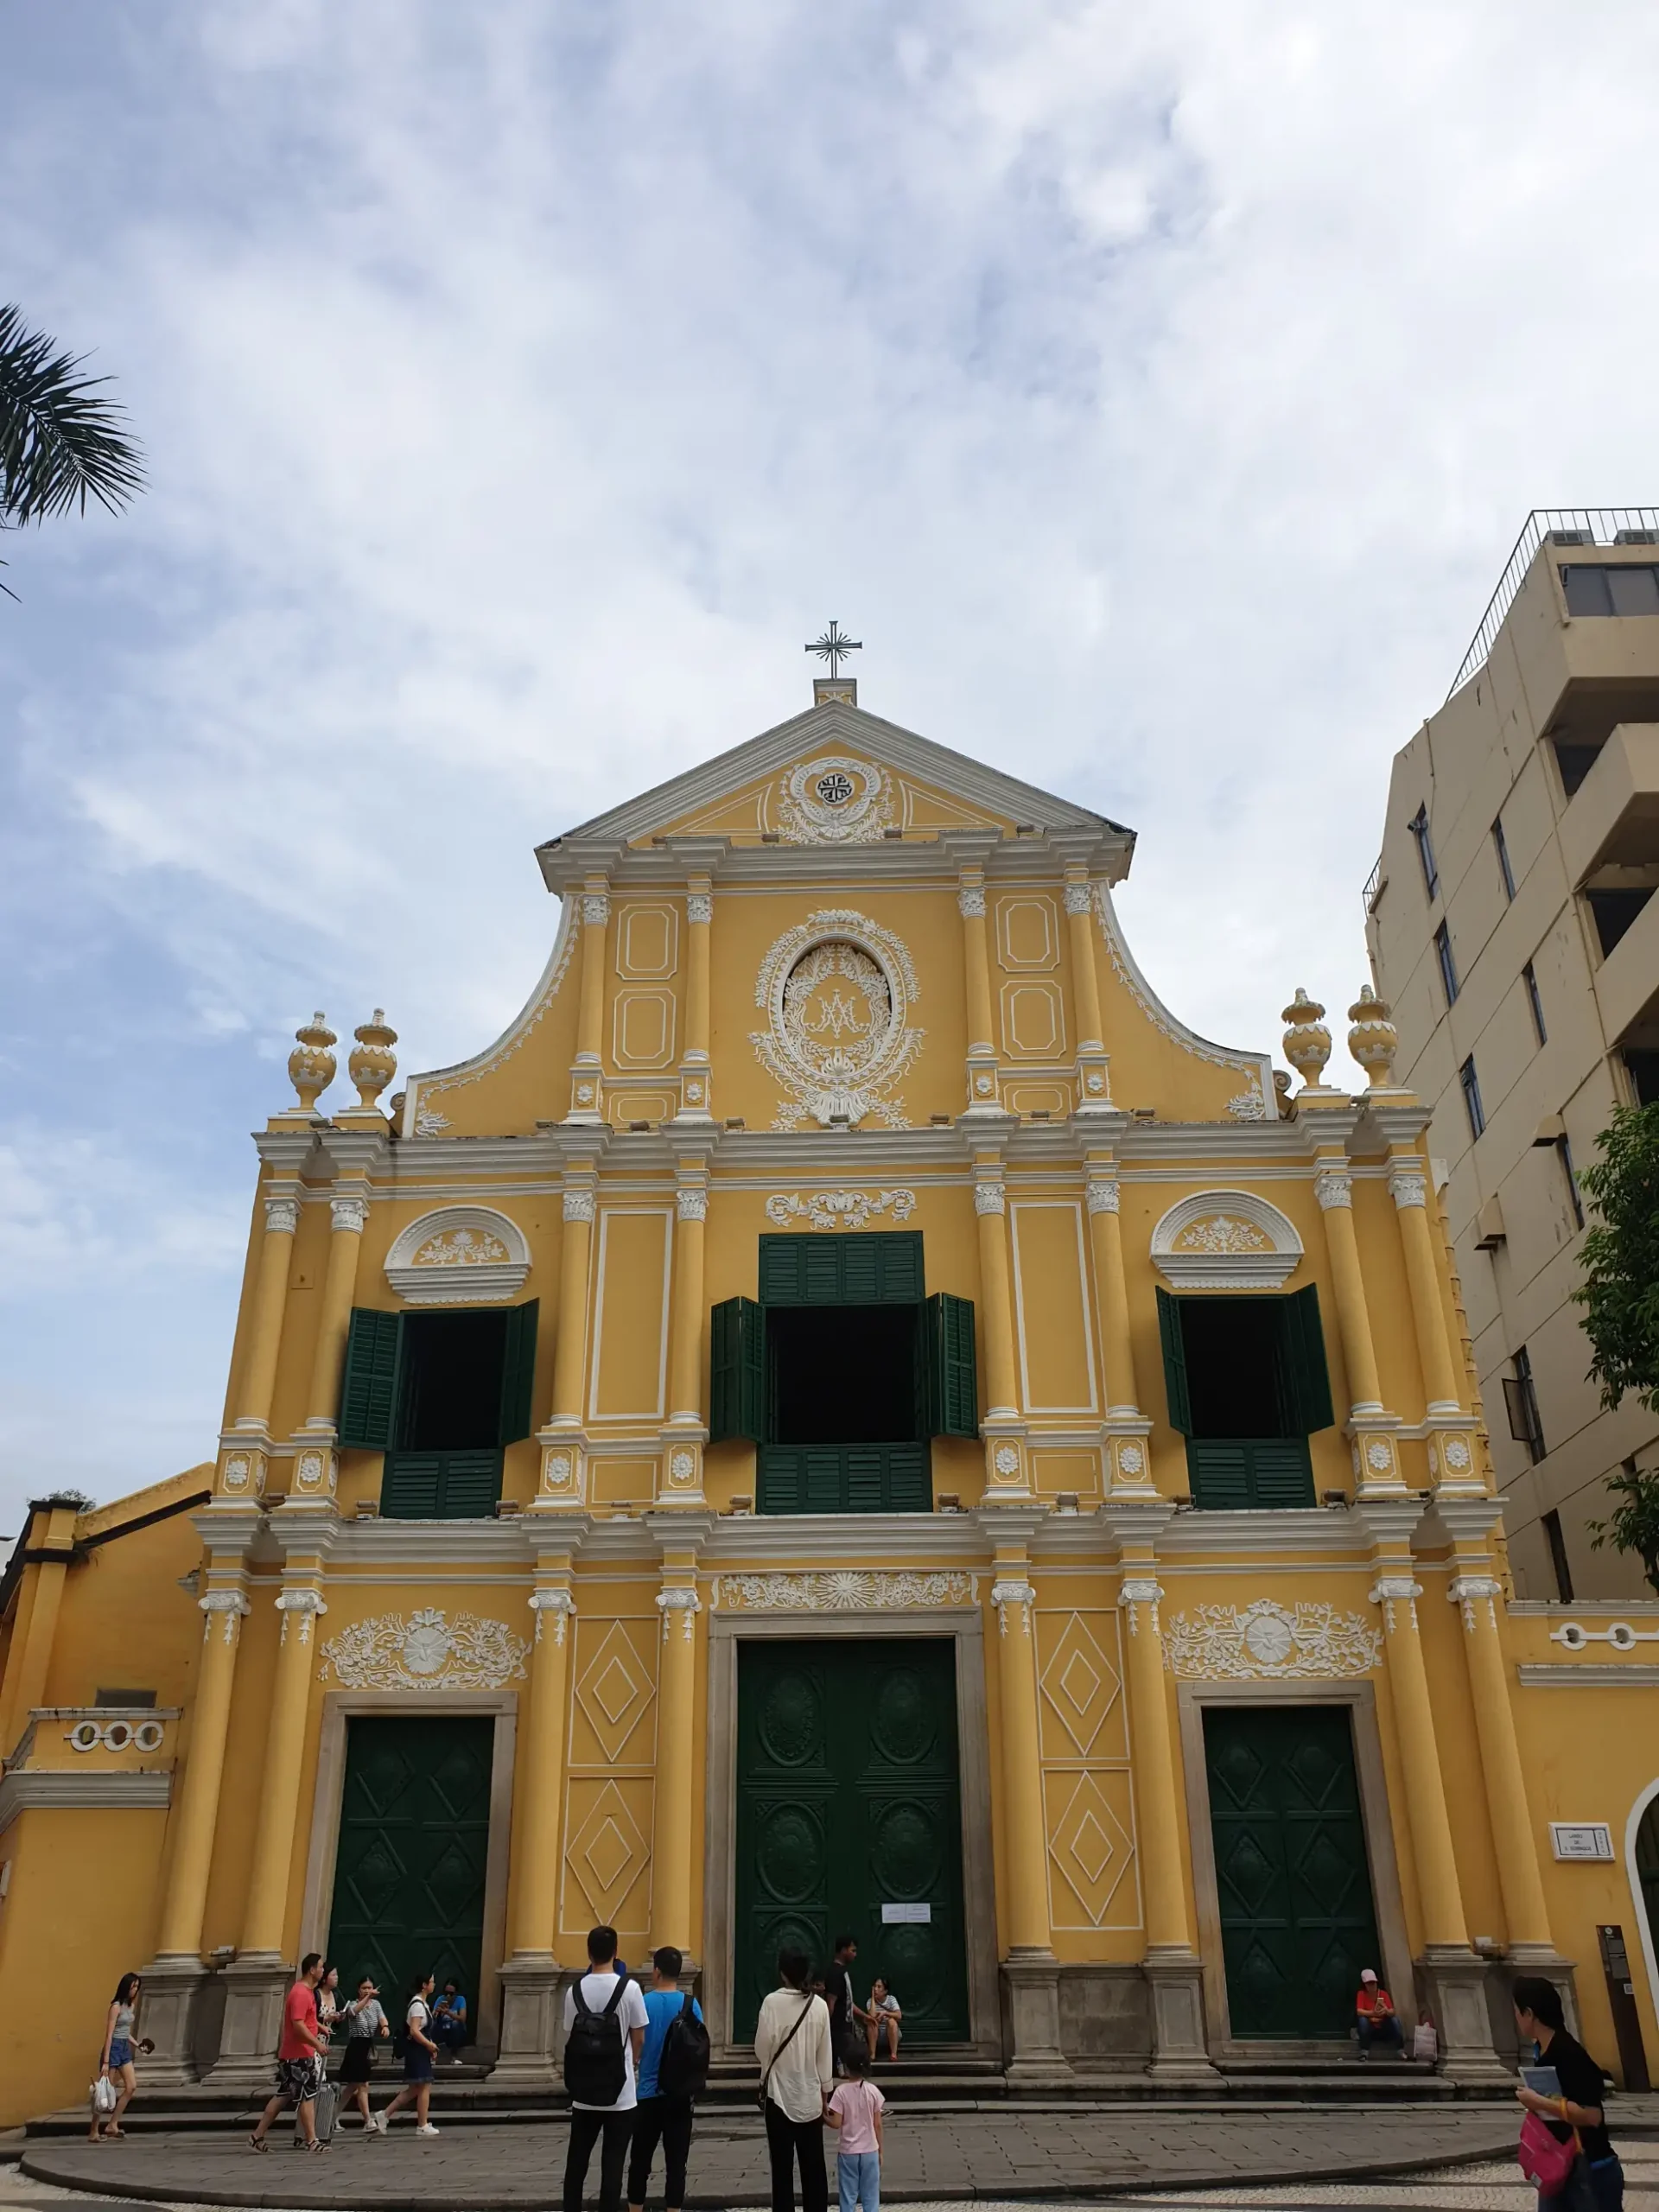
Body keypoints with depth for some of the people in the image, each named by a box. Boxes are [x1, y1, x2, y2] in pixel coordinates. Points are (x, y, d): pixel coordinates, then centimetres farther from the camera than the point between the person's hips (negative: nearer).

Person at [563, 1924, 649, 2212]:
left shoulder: (575, 1990, -4)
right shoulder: (629, 1988, -11)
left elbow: (570, 2038, 4)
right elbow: (639, 2038, -2)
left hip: (583, 2091, 2)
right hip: (621, 2091, -2)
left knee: (577, 2160, 15)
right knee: (612, 2163, 4)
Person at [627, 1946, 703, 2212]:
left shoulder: (644, 2003, -8)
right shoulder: (691, 2004, -3)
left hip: (649, 2092, -1)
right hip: (681, 2093, 1)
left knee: (640, 2161, 13)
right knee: (676, 2162, 6)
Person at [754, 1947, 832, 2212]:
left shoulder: (772, 2002, -14)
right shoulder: (819, 2005, -4)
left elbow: (762, 2048, -10)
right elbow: (825, 2053, 2)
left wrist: (763, 2059, 13)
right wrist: (825, 2090, 12)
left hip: (780, 2093, -3)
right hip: (811, 2095, 3)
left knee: (783, 2165, 6)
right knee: (813, 2164, 12)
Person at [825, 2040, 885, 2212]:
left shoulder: (841, 2091, -13)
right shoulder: (873, 2091, -6)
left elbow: (836, 2123, -13)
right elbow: (877, 2125, -1)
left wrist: (823, 2115, 6)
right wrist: (880, 2150, 9)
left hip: (847, 2151, -2)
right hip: (870, 2151, 2)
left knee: (847, 2197, 8)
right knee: (871, 2196, 10)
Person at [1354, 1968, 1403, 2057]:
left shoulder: (1383, 1994, -5)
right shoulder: (1361, 1994, -9)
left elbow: (1393, 2012, -16)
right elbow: (1359, 2011, -23)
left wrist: (1386, 2011, -40)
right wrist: (1372, 2013, -42)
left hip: (1384, 2029, 1)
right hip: (1370, 2029, -1)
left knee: (1395, 2019, -25)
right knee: (1362, 2019, -31)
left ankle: (1401, 2051, -27)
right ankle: (1364, 2053, -29)